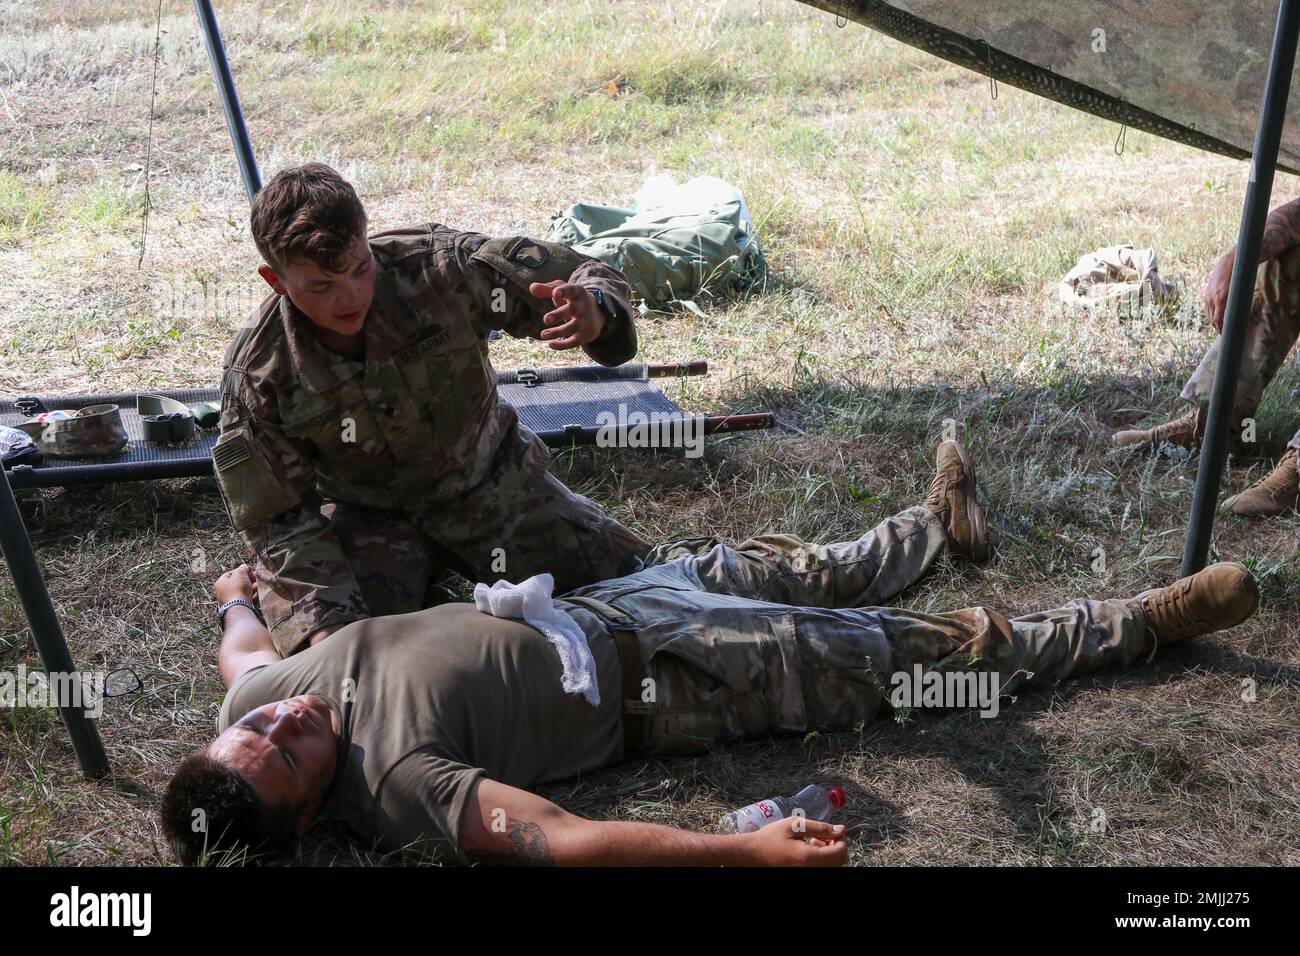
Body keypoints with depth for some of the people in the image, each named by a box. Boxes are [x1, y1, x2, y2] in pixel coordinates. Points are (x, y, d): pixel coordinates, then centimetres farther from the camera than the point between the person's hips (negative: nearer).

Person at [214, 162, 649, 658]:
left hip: (488, 478, 2)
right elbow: (279, 518, -14)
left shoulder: (438, 263, -24)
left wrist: (594, 314, -41)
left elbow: (588, 276, -15)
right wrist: (332, 622, -29)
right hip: (367, 514, -1)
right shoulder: (257, 371, -21)